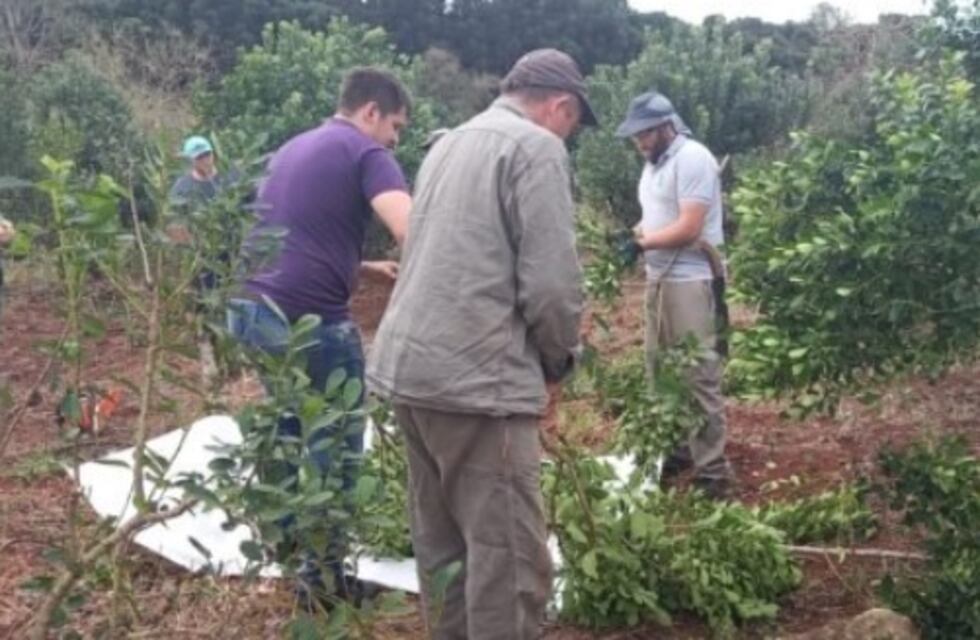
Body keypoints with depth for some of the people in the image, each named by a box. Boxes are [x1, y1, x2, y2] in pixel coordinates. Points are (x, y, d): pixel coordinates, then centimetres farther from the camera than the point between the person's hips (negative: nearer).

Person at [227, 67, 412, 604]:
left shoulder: (293, 149, 22)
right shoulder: (365, 153, -4)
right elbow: (410, 230, -21)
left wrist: (366, 268, 25)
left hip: (250, 309, 8)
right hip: (309, 319, -8)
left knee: (287, 434, 23)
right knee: (337, 443, 6)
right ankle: (322, 574, 13)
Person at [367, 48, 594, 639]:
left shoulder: (450, 143, 19)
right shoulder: (537, 148, -7)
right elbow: (551, 281, -14)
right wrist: (559, 360, 4)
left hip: (409, 364, 9)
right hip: (478, 377, -9)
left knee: (440, 543, 16)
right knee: (511, 557, -3)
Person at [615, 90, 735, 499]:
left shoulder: (692, 159, -14)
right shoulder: (654, 163, 15)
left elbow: (687, 229, -19)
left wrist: (642, 241, -10)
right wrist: (636, 234, -2)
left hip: (690, 282, -9)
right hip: (659, 279, 10)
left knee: (698, 378, -7)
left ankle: (712, 472, -1)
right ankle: (673, 451, 29)